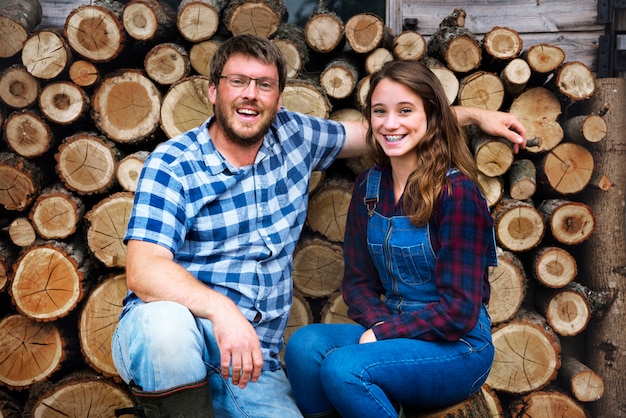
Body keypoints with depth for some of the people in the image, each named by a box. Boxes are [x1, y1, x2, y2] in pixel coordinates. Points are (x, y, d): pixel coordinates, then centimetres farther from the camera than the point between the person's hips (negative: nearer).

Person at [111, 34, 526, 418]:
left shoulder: (295, 136, 7)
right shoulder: (173, 164, -8)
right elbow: (143, 271, -20)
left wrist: (475, 114, 20)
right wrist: (220, 309, -37)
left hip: (251, 363, 4)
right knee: (166, 324, -40)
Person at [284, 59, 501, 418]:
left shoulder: (457, 192, -14)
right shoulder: (368, 187, 5)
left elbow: (459, 310, -15)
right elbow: (359, 281, 8)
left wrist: (383, 333, -14)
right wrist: (378, 324, -11)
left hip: (458, 348, -5)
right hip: (391, 332, 5)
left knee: (343, 367, -30)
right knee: (304, 344, -23)